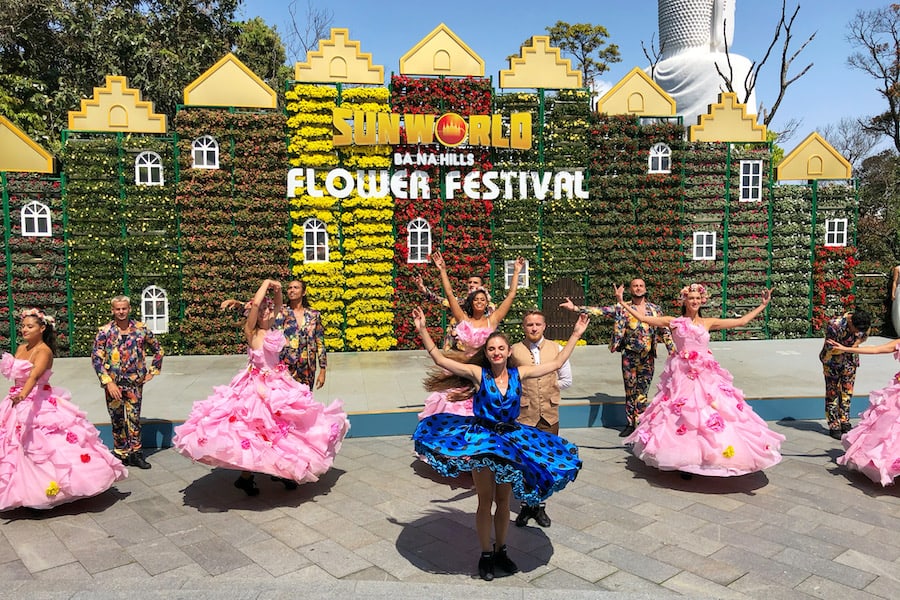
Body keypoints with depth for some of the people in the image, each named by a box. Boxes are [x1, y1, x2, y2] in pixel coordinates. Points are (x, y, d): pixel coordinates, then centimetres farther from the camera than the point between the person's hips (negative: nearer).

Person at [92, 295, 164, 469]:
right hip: (113, 383, 0)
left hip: (135, 382, 0)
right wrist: (108, 382, -12)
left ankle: (135, 453, 14)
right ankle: (121, 453, 21)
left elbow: (157, 349, 13)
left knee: (134, 418, 3)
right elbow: (96, 358, -6)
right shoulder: (104, 331, -4)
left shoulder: (141, 329, 1)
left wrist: (153, 370, 7)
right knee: (117, 420, 9)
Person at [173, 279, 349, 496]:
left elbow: (278, 306, 16)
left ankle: (282, 470, 26)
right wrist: (266, 283, -14)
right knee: (252, 428, -2)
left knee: (279, 428, 13)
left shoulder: (271, 329, 4)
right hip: (256, 387, -7)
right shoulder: (251, 332, -13)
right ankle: (245, 476, 9)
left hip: (277, 384, 7)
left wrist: (277, 289, -2)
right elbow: (255, 303, -27)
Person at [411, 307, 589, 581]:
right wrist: (422, 330, -21)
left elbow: (557, 363, 2)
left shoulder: (519, 373, -4)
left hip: (511, 440, 3)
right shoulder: (478, 373, -11)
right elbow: (440, 360, -15)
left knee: (503, 500, 15)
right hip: (481, 440, -3)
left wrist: (576, 334, 1)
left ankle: (500, 551, 33)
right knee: (486, 501, 8)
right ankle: (486, 555, 24)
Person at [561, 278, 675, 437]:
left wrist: (673, 351, 5)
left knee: (643, 392, 3)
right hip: (629, 356, -1)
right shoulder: (623, 308, 0)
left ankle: (639, 424, 10)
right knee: (630, 390, 6)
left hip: (648, 356, 1)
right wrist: (575, 308, -19)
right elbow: (601, 310, -8)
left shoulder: (655, 309, 6)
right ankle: (630, 424, 15)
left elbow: (664, 331, 11)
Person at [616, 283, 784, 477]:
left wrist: (762, 305, 14)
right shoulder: (674, 322, 4)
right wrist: (622, 302, -2)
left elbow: (741, 321, 13)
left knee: (709, 414, -2)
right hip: (682, 376, -2)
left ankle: (710, 457, 11)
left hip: (706, 376, 2)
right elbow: (643, 318, 1)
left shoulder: (709, 322, 10)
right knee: (682, 415, -2)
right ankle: (685, 462, 7)